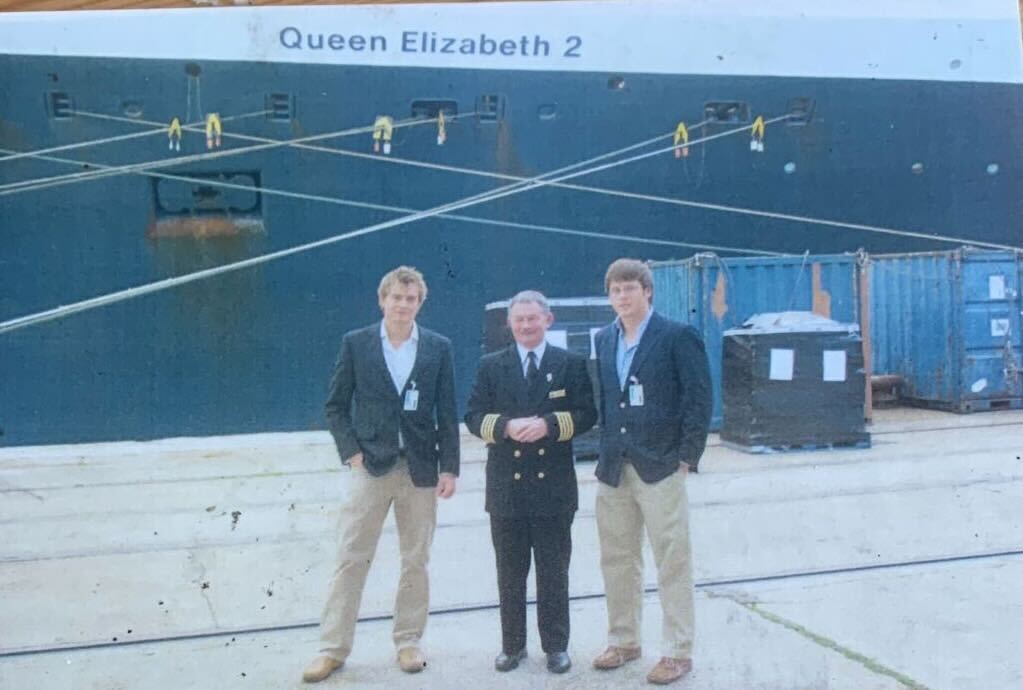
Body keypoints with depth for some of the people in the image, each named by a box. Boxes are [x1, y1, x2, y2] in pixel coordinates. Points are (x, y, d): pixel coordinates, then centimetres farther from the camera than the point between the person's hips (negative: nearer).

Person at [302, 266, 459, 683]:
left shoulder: (438, 348, 3)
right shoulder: (355, 344, 1)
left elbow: (447, 414, 3)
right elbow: (336, 406, 4)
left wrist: (449, 468, -1)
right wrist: (351, 454, -6)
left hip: (420, 468, 1)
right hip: (371, 465, -1)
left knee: (416, 561, 9)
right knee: (351, 559, 1)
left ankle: (408, 642, 23)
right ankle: (333, 648, 11)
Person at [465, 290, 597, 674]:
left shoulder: (571, 364, 4)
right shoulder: (491, 366, 8)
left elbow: (586, 413, -2)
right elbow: (474, 417, 2)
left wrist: (549, 425, -17)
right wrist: (506, 427, -16)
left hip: (554, 486, -1)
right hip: (506, 485, 2)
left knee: (553, 571, 7)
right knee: (510, 572, 10)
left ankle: (556, 646, 19)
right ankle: (512, 645, 22)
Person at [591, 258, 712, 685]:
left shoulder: (678, 337, -6)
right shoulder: (603, 341, 11)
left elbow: (699, 398, -7)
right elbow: (602, 398, 13)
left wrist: (687, 456, -10)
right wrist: (606, 451, 6)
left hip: (660, 468, -5)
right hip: (614, 470, 6)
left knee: (672, 564, 2)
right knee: (617, 561, 13)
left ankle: (677, 653, 14)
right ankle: (623, 641, 29)